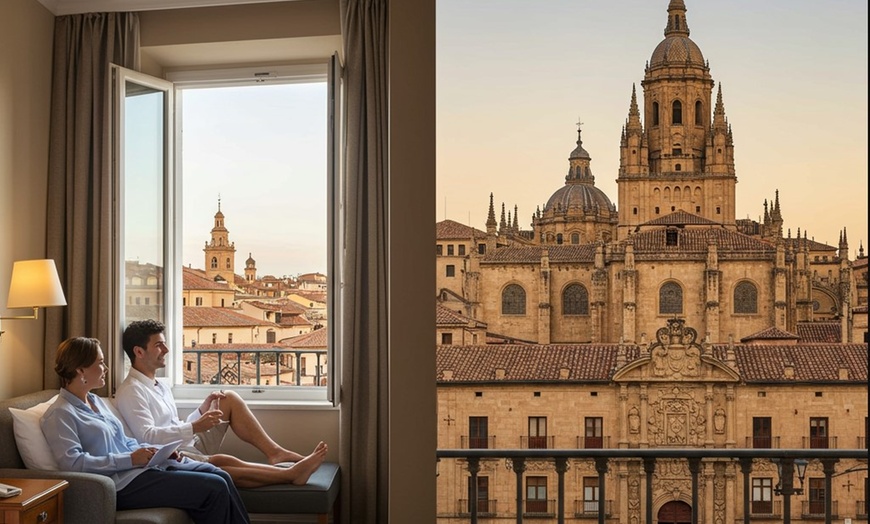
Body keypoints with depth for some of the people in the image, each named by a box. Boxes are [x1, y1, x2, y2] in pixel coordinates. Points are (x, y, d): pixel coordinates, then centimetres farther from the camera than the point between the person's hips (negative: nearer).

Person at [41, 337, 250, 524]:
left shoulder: (96, 401, 20)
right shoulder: (60, 414, -8)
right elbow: (72, 462, -20)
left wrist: (156, 451, 5)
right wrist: (131, 459, -21)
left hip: (143, 465, 9)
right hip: (122, 483, -9)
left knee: (221, 476, -5)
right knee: (214, 488, -18)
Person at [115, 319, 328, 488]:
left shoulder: (160, 387, 20)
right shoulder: (130, 392, -10)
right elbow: (147, 437, -22)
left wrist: (203, 410, 6)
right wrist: (195, 427, -28)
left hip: (191, 446, 10)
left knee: (229, 399, 4)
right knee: (223, 462, -38)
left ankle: (274, 451, -9)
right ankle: (291, 473, -28)